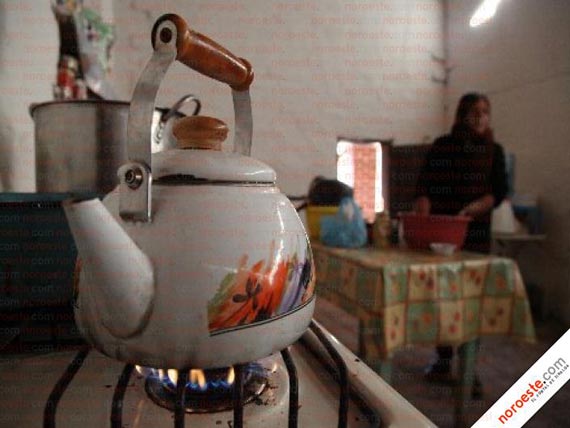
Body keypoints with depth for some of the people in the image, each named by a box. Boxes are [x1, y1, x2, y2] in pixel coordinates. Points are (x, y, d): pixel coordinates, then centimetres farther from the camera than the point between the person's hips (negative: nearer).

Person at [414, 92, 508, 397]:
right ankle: (443, 360, 22)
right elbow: (424, 186, -4)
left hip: (475, 233, 0)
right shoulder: (442, 146, 4)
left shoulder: (494, 150, 8)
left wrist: (472, 208, -20)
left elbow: (499, 191, -1)